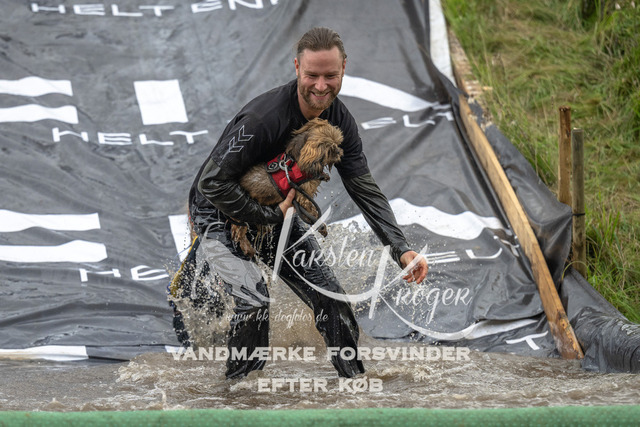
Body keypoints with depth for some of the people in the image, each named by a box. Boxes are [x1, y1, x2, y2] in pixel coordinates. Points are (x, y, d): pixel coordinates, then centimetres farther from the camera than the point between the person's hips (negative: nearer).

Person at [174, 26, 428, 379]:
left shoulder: (339, 121, -11)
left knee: (330, 297, 0)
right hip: (220, 213, -7)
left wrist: (401, 249, -16)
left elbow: (365, 190, -6)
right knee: (254, 302, -25)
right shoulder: (263, 118, -34)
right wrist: (270, 216, -27)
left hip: (275, 211, 7)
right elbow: (212, 183, -31)